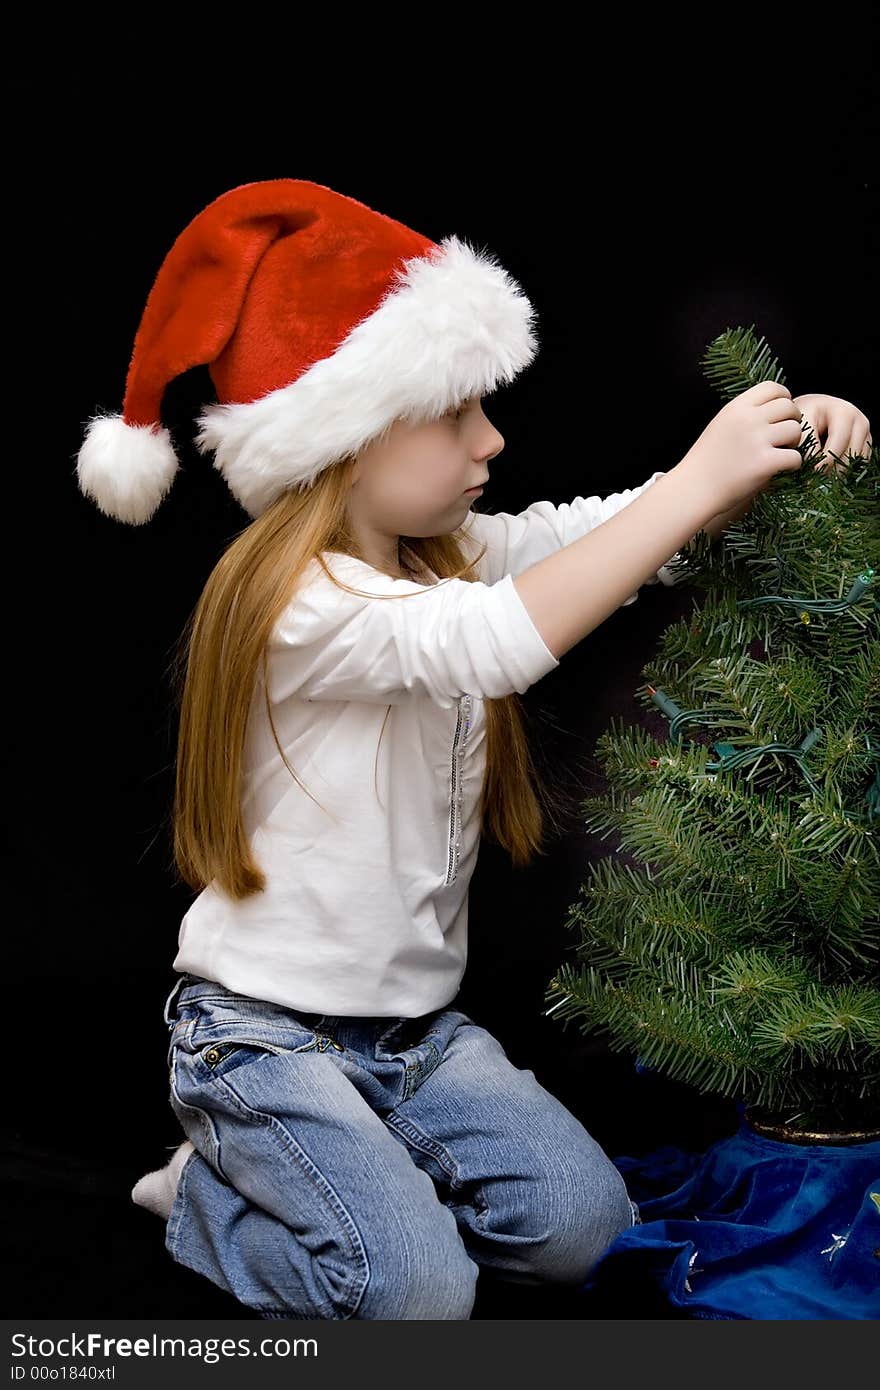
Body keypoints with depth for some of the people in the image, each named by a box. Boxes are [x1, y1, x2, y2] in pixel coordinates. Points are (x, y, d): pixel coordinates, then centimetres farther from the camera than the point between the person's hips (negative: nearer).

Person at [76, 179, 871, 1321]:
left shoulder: (454, 555, 4)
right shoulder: (296, 597, -22)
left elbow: (620, 528, -1)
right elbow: (491, 644, -38)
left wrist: (780, 439, -19)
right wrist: (699, 481, -35)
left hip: (414, 1022, 8)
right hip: (265, 1029, -7)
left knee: (585, 1226, -5)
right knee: (417, 1291, -19)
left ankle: (293, 1171, 14)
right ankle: (216, 1193, 10)